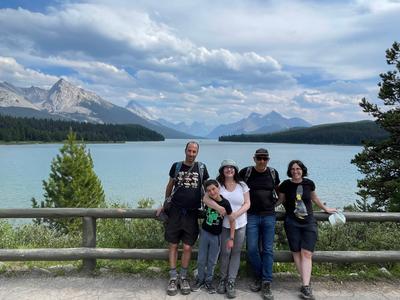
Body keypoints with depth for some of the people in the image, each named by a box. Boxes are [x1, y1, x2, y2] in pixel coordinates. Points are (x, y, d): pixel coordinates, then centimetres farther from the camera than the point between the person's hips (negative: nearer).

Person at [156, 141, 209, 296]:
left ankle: (183, 277, 21)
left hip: (192, 214, 0)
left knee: (187, 247, 3)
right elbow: (170, 186, 13)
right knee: (173, 245, 4)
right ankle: (173, 278, 18)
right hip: (175, 212, 0)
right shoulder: (176, 166, 2)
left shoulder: (201, 167, 1)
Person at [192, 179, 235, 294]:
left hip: (216, 236, -2)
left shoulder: (225, 203, -18)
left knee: (212, 261, 10)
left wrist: (231, 239, -13)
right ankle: (200, 280, 28)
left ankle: (208, 281, 28)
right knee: (201, 259, 10)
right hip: (204, 232, 2)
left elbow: (232, 221, -12)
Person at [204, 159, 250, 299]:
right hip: (224, 224, -1)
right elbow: (206, 199, -12)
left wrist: (237, 214, -16)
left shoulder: (242, 185, 2)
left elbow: (247, 203, 0)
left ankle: (231, 282, 14)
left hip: (240, 224, 2)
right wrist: (218, 207, -28)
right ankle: (223, 279, 22)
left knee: (236, 252, 4)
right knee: (225, 252, 2)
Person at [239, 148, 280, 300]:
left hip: (269, 215, 1)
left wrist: (277, 201, 12)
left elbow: (278, 190, 22)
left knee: (268, 249, 1)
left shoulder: (273, 173, 4)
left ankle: (266, 283, 9)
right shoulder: (246, 172, -3)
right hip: (251, 216, -1)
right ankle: (258, 277, 23)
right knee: (252, 249, 0)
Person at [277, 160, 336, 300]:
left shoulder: (309, 183, 1)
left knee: (307, 253, -6)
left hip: (309, 222, 1)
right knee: (296, 253, 0)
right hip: (292, 223, -1)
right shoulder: (285, 185, -3)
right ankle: (306, 283, 10)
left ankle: (305, 286, -7)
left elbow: (314, 198, 19)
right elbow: (280, 200, 11)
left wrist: (326, 209, 29)